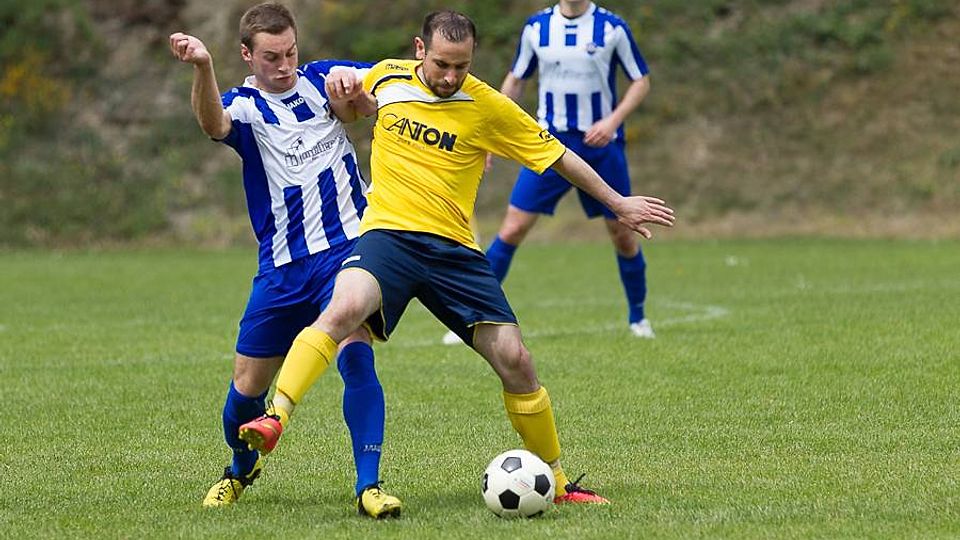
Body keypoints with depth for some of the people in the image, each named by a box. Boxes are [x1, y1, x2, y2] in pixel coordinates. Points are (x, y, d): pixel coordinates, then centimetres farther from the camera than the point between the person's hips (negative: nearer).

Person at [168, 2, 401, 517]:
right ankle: (241, 469, 37)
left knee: (355, 354, -22)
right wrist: (203, 67, -49)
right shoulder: (244, 106, -3)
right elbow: (214, 124, -28)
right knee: (247, 385, 7)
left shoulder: (322, 78, 5)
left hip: (347, 247, 0)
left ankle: (369, 484, -20)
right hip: (282, 267, 0)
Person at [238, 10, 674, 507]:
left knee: (515, 361, -3)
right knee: (345, 307, -34)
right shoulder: (387, 77, 4)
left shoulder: (488, 107, 0)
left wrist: (618, 203, 15)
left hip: (454, 249, 1)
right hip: (388, 233, -1)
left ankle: (556, 482, 14)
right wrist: (343, 91, 3)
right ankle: (274, 419, -39)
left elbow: (558, 156, 10)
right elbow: (353, 103, 28)